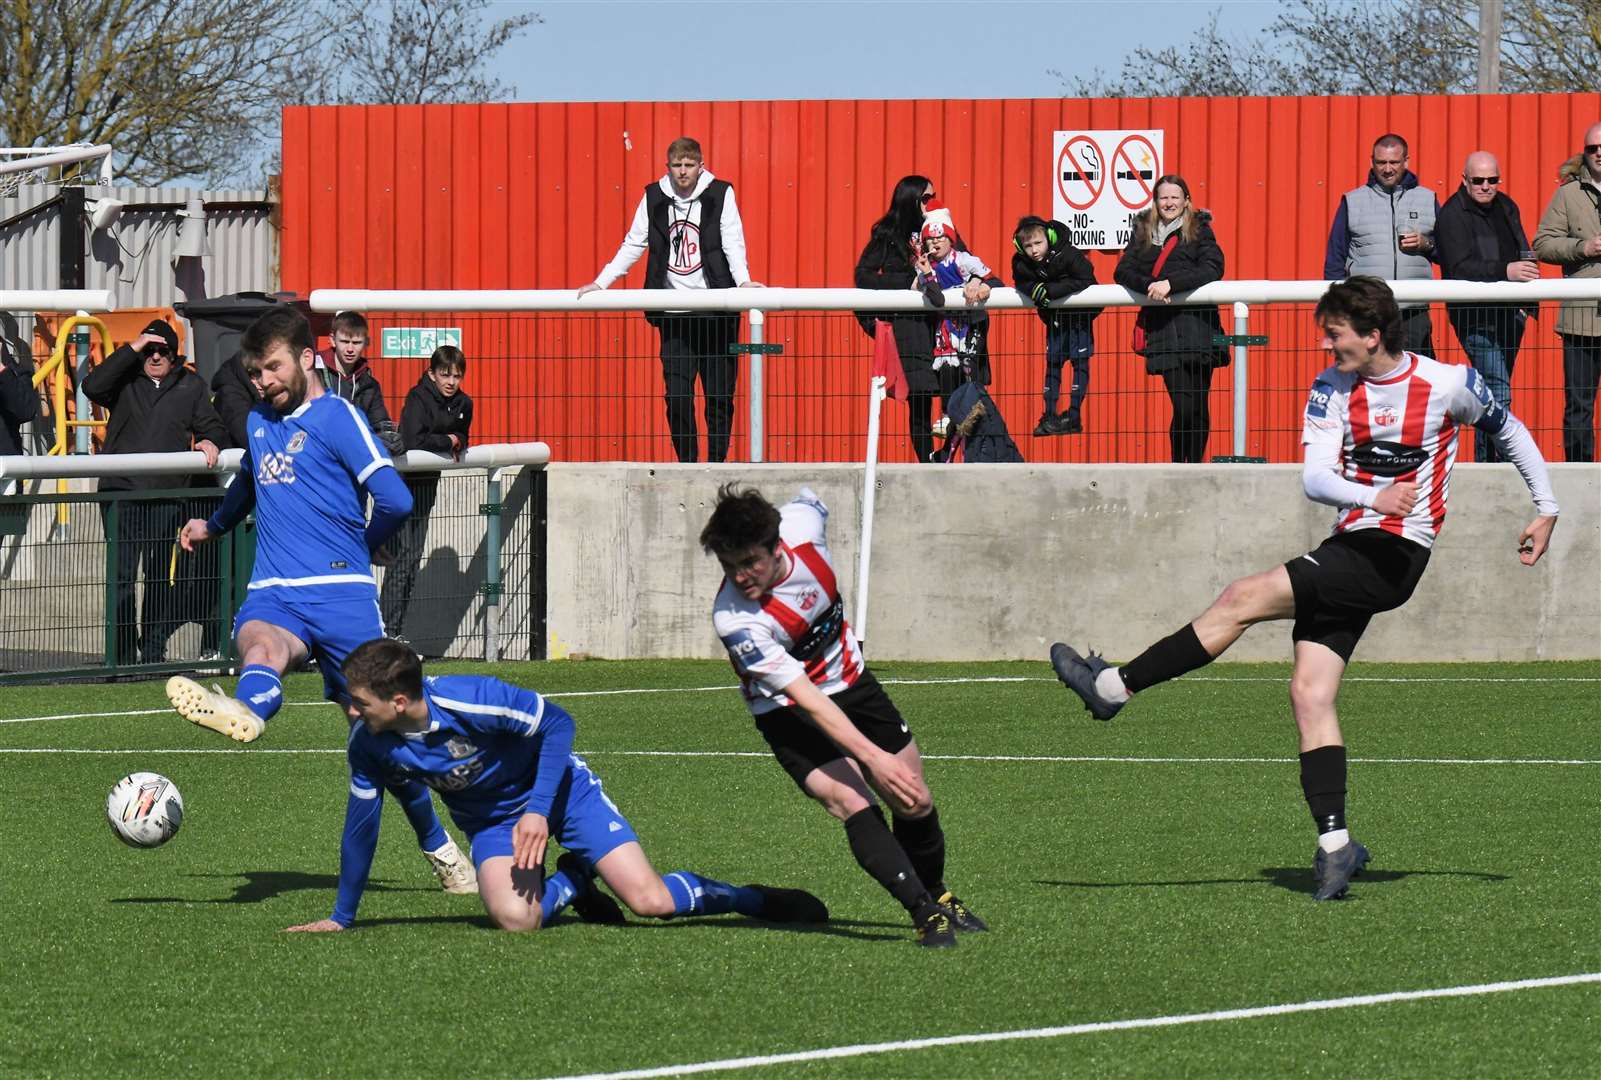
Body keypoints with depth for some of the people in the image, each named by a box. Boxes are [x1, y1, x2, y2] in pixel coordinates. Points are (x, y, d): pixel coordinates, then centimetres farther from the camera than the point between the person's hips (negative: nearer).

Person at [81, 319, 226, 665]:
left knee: (160, 576, 7)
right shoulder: (125, 380, 8)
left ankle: (153, 649, 14)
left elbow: (211, 426, 16)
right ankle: (123, 653, -4)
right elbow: (93, 387, -11)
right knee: (123, 575, -6)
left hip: (168, 495, 2)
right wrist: (131, 350, -11)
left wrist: (209, 441, -8)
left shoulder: (190, 386, 13)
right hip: (121, 492, -2)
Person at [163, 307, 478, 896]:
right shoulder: (259, 422, 21)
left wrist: (361, 549, 5)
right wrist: (213, 525, 60)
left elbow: (395, 499, -12)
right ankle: (245, 711, -70)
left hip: (340, 591, -4)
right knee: (260, 644, -34)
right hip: (274, 592, 4)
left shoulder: (336, 416, -2)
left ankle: (439, 848, 20)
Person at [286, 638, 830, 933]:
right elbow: (360, 825, -2)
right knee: (515, 917, -27)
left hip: (559, 788, -4)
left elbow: (557, 722, -22)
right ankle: (571, 883, 9)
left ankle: (751, 899, 12)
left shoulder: (470, 700, -33)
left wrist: (538, 810, -28)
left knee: (650, 900, -18)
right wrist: (340, 917, 4)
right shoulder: (369, 745, -17)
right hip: (490, 822, 4)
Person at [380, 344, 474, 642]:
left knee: (412, 559, 8)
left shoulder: (462, 404, 5)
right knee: (403, 556, -12)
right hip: (405, 481, -8)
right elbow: (413, 441, -29)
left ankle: (395, 633, 12)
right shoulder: (419, 399, -17)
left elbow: (462, 440, 19)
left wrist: (458, 445, -5)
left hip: (428, 483, 8)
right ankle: (387, 632, -11)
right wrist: (448, 442, -15)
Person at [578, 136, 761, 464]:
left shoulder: (720, 195, 0)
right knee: (677, 396, -2)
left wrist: (742, 280, -24)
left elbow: (732, 243, -7)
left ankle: (717, 464, 10)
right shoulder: (654, 198, 7)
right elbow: (633, 246, 12)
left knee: (719, 396, 1)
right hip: (673, 314, 2)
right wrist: (600, 283, 7)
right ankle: (687, 464, 7)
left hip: (716, 313, -2)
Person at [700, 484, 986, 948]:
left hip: (851, 680, 5)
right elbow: (805, 699, -35)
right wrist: (873, 757, -40)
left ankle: (937, 895, 36)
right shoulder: (735, 621, -35)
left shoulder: (803, 523, -23)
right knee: (852, 804, -27)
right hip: (790, 714, -5)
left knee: (915, 804, 10)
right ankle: (926, 913, -24)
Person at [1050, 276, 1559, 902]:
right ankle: (1334, 844, -7)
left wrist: (1546, 510, 13)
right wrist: (1373, 497, -25)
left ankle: (1115, 687, -7)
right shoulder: (1332, 390, 6)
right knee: (1309, 691, -6)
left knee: (1244, 599, -14)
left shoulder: (1448, 383, -5)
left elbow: (1511, 433, 14)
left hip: (1395, 556, -6)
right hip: (1351, 550, 6)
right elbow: (1315, 479, -6)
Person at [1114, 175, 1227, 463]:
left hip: (1197, 324, -1)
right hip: (1162, 329, 1)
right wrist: (1149, 285, -14)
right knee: (1183, 407, -9)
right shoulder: (1143, 232, 14)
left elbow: (1213, 268, -9)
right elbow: (1123, 272, 6)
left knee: (1199, 407, -1)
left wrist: (1171, 284, -19)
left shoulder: (1199, 230, 6)